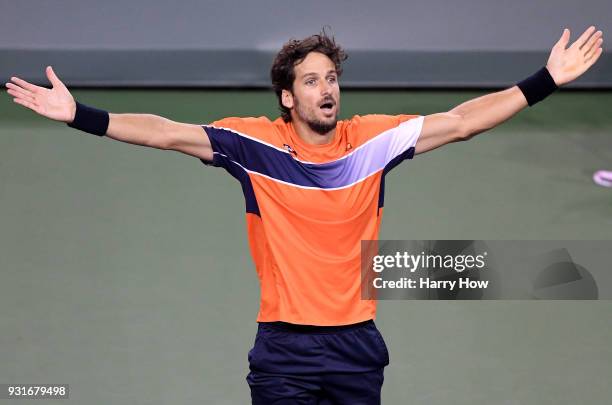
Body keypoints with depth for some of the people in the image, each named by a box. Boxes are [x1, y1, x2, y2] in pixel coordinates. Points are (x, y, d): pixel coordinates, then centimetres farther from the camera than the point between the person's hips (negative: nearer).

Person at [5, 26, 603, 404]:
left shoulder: (373, 138, -1)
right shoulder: (255, 142, -5)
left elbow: (459, 122, -1)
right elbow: (170, 134, -9)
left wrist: (546, 81, -6)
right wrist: (78, 115, -18)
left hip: (356, 344, 2)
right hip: (284, 347, -2)